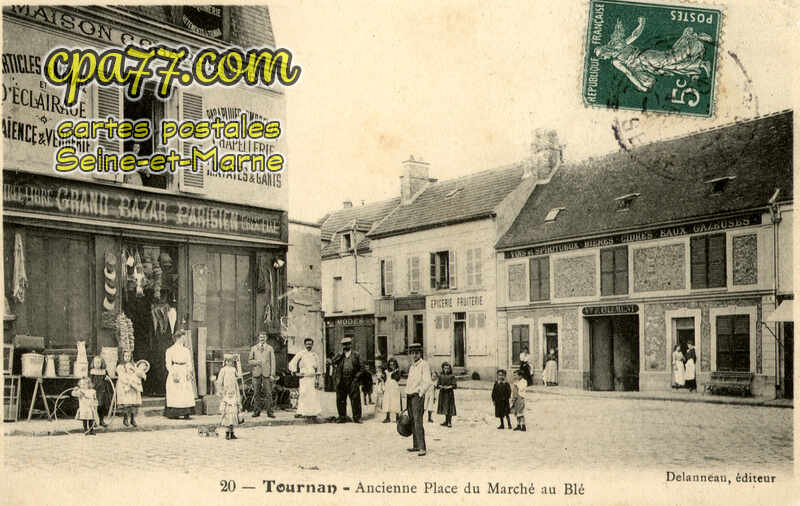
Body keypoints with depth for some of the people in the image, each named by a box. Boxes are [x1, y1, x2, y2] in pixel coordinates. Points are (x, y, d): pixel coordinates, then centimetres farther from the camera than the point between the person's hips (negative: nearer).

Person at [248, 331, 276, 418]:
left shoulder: (270, 348, 9)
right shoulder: (253, 348, 13)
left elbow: (272, 362, 4)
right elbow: (249, 360, 12)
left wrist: (272, 374, -4)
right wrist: (256, 362, -10)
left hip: (266, 373, -1)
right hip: (256, 373, 1)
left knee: (268, 393, -4)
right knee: (257, 393, 2)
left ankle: (269, 412, 0)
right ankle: (257, 411, 10)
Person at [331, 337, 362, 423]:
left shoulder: (356, 354, 10)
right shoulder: (339, 355, 13)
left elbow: (360, 367, 10)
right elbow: (333, 361, -6)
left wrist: (357, 377, -2)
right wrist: (341, 353, -8)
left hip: (352, 380, -1)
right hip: (341, 380, 2)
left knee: (355, 399, -4)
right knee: (340, 399, 5)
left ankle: (357, 417, 3)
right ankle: (342, 417, 15)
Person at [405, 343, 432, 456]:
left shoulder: (424, 365, -7)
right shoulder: (411, 367, 18)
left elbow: (427, 382, -15)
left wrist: (420, 394, -20)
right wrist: (406, 398, 18)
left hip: (418, 396, -8)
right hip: (409, 396, 8)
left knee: (418, 422, -15)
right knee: (412, 422, 10)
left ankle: (422, 448, -16)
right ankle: (416, 446, 17)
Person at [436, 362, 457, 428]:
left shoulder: (452, 376, -1)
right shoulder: (441, 376, 10)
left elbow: (454, 385, -6)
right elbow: (438, 384, 8)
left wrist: (448, 387, -21)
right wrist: (441, 386, -13)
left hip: (449, 393, -4)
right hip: (442, 393, 4)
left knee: (449, 407, -7)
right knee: (444, 407, 7)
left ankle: (449, 422, -3)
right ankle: (446, 421, 18)